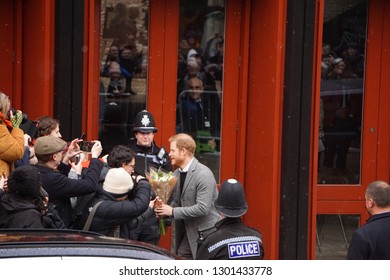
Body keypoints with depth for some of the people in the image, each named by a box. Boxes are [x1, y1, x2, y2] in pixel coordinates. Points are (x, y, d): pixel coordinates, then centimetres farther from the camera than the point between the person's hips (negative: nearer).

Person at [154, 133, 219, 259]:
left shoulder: (204, 175, -19)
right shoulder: (177, 173, 8)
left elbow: (202, 208, -24)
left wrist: (173, 212, -20)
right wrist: (164, 208, -5)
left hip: (206, 230, -8)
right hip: (189, 231, 8)